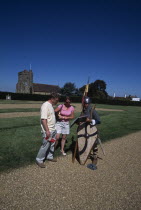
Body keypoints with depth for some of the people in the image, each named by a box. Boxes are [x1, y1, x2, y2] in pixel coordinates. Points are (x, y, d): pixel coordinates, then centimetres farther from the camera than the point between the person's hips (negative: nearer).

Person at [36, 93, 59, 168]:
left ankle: (49, 156, 35)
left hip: (53, 130, 10)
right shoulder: (45, 105, -19)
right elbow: (43, 119, -25)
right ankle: (39, 160, 15)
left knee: (52, 144, 18)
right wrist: (47, 131, -26)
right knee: (45, 145, -1)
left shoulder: (50, 105, 11)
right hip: (48, 131, -10)